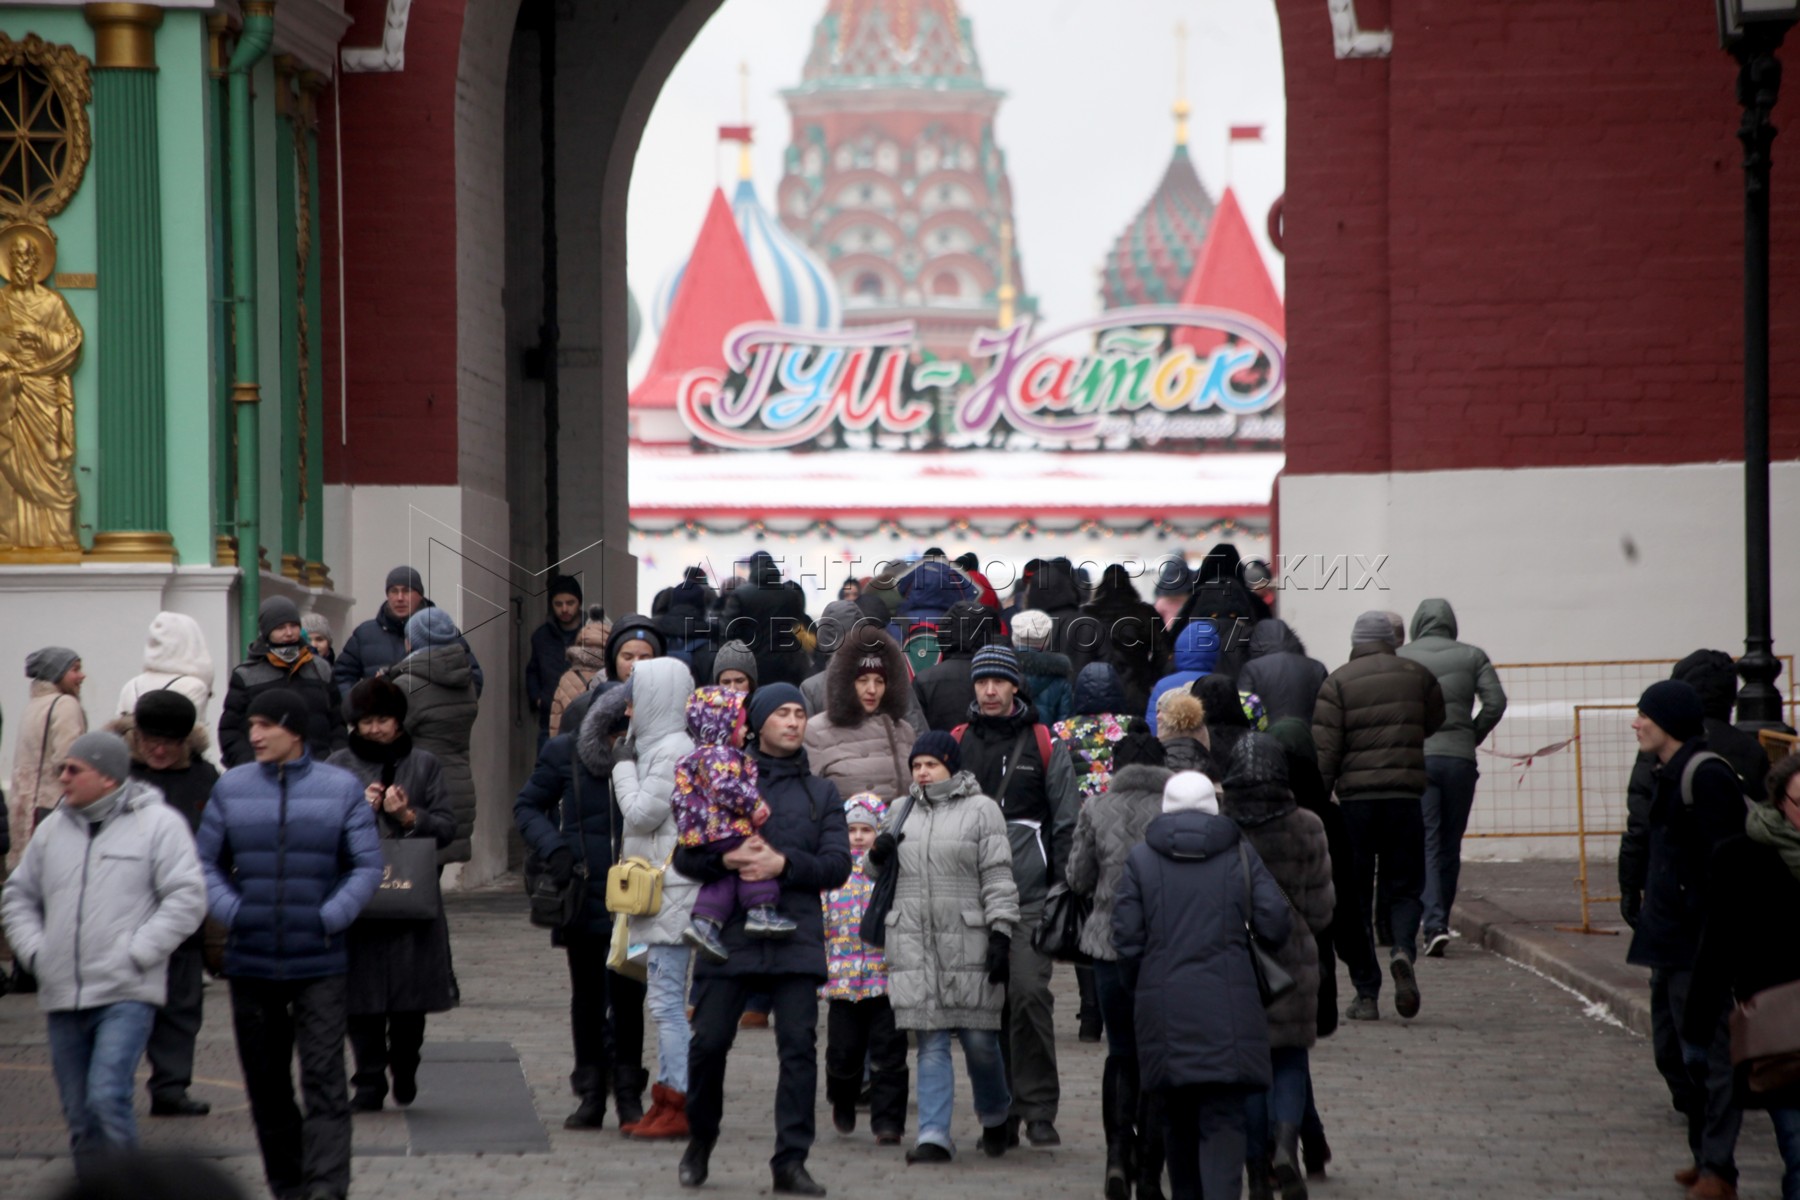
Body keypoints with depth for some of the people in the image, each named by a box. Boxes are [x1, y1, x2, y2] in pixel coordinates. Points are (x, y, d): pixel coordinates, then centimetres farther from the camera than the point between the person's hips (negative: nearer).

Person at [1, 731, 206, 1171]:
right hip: (62, 999, 6)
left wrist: (135, 954, -14)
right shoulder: (53, 829, 13)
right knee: (80, 1116, 9)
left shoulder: (158, 824, -2)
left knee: (107, 1098, -21)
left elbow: (187, 899, -8)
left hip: (126, 995, -6)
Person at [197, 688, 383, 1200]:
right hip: (250, 961, 3)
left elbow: (367, 865, 2)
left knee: (324, 1079, -10)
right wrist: (232, 913, -7)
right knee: (266, 1081, 8)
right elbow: (206, 864, 9)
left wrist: (331, 918, -11)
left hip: (320, 963, -2)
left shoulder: (341, 789, 1)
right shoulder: (231, 788, 6)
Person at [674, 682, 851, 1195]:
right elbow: (685, 855, 6)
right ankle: (700, 1142, 20)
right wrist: (726, 860, -14)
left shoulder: (821, 794, 15)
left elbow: (838, 865, 5)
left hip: (797, 936, 1)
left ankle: (791, 1161, -2)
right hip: (728, 932, -1)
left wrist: (784, 864, -10)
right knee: (709, 1042, -2)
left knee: (799, 1047, -6)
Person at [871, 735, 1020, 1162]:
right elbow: (880, 871, 27)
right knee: (931, 1044, 0)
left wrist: (1002, 934, -9)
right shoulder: (903, 810, 15)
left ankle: (995, 1116, 27)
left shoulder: (981, 810, 1)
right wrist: (877, 857, 3)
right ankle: (934, 1136, -1)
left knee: (979, 1040, 2)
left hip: (967, 944, -4)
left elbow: (998, 878, -2)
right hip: (914, 945, 4)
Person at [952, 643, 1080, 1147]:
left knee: (1029, 993, -15)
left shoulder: (1044, 746, 7)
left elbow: (1067, 823, 8)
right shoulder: (956, 744, 12)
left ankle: (1039, 1109, -9)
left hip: (1029, 896, -3)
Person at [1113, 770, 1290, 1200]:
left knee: (1177, 1116, 15)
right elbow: (1275, 924, -1)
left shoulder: (1141, 858, 3)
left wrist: (1139, 988, 15)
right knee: (1223, 1118, -5)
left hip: (1164, 1008, 1)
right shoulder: (1240, 855, 3)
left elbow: (1127, 939, -1)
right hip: (1228, 1009, -1)